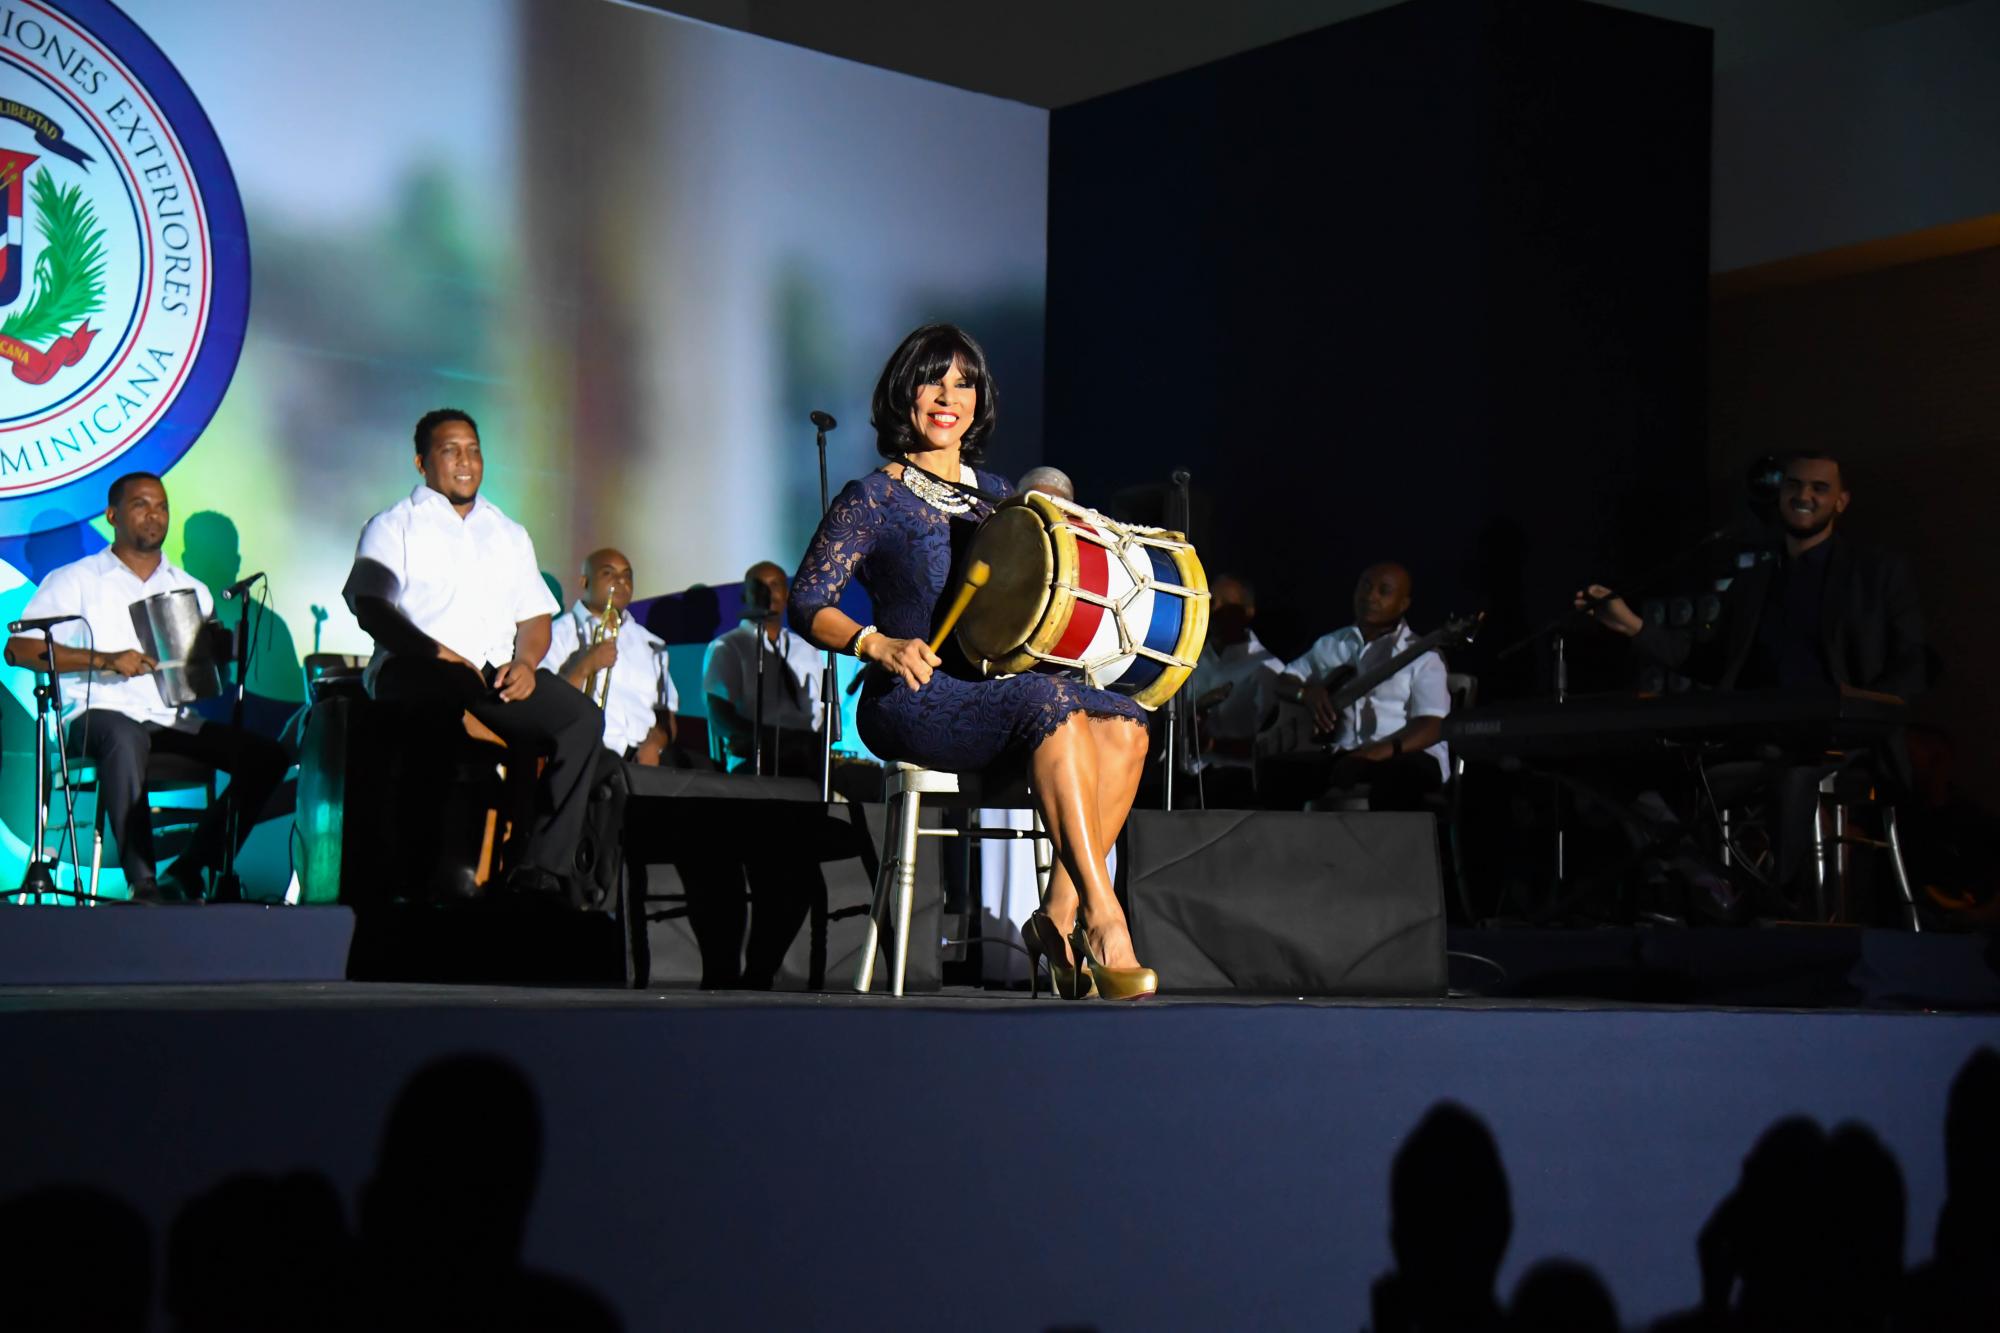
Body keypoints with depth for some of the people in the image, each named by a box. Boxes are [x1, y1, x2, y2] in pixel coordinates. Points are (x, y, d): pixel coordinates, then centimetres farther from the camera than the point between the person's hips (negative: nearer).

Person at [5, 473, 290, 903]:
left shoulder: (191, 589, 22)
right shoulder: (75, 581, 9)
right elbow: (19, 649, -3)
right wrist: (107, 660, -14)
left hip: (174, 720, 5)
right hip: (100, 714, -4)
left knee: (266, 756, -17)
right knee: (124, 736, -40)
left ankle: (187, 873, -13)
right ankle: (142, 883, -39)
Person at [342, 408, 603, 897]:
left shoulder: (509, 533, 29)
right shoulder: (394, 526, 13)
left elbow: (534, 615, 22)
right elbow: (370, 608, -3)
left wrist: (525, 660, -2)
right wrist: (438, 653, -17)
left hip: (498, 673, 5)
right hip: (414, 671, -5)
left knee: (581, 718, -23)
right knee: (451, 690, -43)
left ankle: (541, 867, -27)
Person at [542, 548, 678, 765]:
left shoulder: (650, 644, 24)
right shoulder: (559, 634, 9)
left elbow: (665, 713, 18)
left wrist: (653, 744, -2)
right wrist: (585, 667, -12)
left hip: (643, 756, 4)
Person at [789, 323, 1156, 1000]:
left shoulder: (994, 493, 20)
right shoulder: (872, 500, 2)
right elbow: (806, 603, -5)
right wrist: (879, 644, -22)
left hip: (1001, 684, 6)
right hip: (914, 698, -6)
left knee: (1123, 722, -23)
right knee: (1054, 703, -34)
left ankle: (1060, 915, -25)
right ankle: (1104, 922, -38)